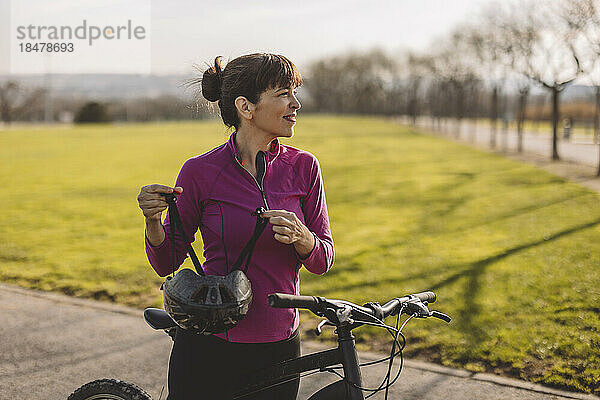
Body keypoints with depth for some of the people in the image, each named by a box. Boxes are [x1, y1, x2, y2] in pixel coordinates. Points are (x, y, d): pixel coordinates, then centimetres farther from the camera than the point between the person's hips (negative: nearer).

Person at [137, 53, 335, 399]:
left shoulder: (303, 166, -1)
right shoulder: (201, 171, -9)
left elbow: (323, 261, 0)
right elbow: (166, 262, -1)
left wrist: (300, 237, -21)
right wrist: (153, 221, -21)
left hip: (279, 346, 3)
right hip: (208, 347, -2)